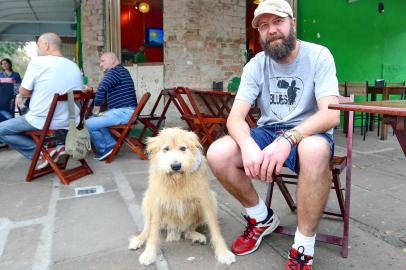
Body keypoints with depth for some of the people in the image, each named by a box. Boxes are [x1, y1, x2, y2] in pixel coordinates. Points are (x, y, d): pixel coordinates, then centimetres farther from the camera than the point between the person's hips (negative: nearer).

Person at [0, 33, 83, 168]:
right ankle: (59, 145, 11)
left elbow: (24, 92, -4)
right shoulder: (74, 66, 6)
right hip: (70, 123, 6)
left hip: (43, 121, -6)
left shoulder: (37, 62, -10)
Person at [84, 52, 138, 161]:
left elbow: (102, 88, -26)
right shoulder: (120, 71, 23)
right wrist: (91, 90, 19)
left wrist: (96, 108, -15)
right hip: (123, 111, 11)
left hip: (124, 112, -11)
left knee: (89, 124, -15)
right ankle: (111, 144, 10)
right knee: (94, 119, 19)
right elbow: (106, 91, 32)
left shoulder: (114, 71, -11)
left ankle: (104, 149, 6)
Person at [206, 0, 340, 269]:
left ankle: (304, 248, -19)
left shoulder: (318, 56, -9)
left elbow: (331, 114, -22)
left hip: (308, 134, -3)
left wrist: (288, 139, -39)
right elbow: (235, 116, -12)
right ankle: (263, 218, 4)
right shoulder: (256, 65, -1)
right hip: (268, 131, 3)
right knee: (218, 154, -22)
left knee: (315, 150, -40)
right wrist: (248, 144, -35)